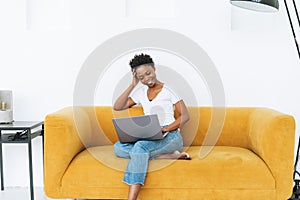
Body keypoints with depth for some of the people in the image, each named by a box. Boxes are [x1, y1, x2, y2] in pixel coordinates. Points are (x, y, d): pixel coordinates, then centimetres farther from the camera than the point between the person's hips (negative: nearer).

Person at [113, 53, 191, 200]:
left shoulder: (169, 89, 4)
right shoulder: (141, 92, 18)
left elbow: (185, 116, -3)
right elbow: (117, 107, 11)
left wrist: (164, 129, -18)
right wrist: (132, 85, 6)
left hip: (170, 136, -5)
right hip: (148, 138, 6)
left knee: (140, 146, -36)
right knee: (118, 147, -23)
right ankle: (169, 155, -26)